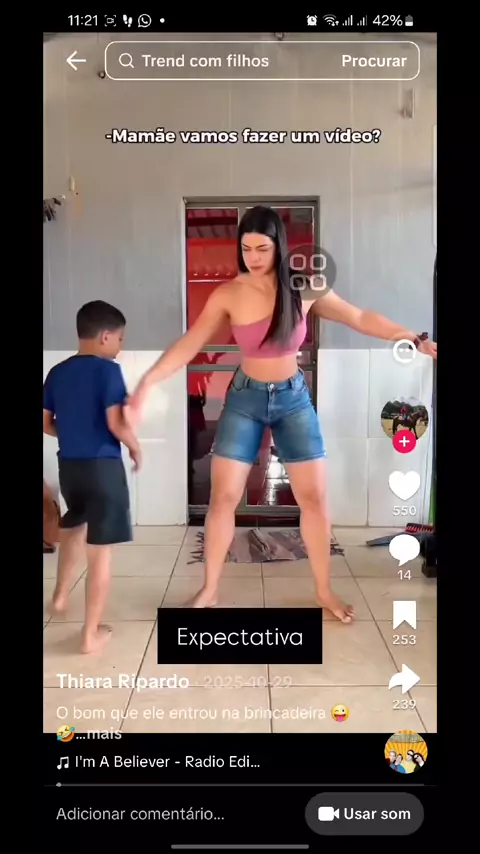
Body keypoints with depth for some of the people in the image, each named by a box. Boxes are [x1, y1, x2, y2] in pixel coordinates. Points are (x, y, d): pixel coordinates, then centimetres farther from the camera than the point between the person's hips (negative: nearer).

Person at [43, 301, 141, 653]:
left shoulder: (57, 372, 7)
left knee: (74, 527, 33)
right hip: (103, 466, -6)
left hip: (68, 465, 7)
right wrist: (136, 448, -1)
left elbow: (46, 423, 10)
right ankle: (91, 634, 8)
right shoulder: (108, 370, -12)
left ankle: (60, 595, 42)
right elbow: (116, 423, -19)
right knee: (100, 551, 1)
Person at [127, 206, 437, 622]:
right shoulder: (228, 295, -11)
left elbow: (361, 318, -2)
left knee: (314, 497, 2)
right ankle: (209, 590, 19)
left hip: (294, 398, 1)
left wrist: (418, 340, -5)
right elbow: (189, 344, -14)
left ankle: (324, 590, 21)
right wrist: (147, 382, -25)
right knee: (223, 498, 0)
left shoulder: (304, 290, -8)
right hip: (245, 399, -1)